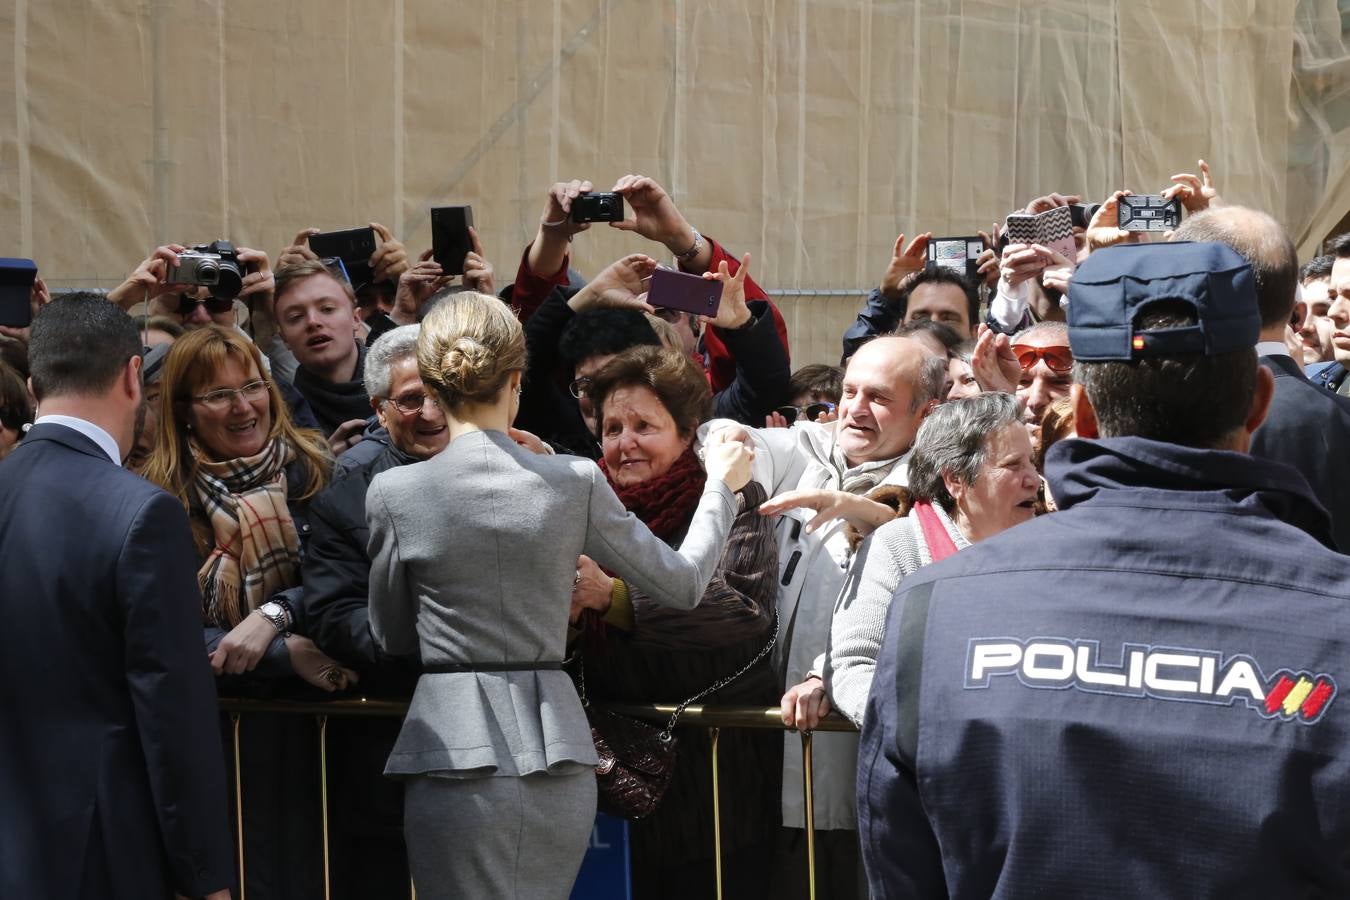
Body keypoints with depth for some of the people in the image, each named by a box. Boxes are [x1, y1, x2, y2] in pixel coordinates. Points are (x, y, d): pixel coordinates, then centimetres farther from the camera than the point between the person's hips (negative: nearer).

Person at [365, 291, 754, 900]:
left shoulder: (394, 493, -5)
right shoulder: (575, 483, -2)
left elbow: (392, 638, 10)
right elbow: (683, 584, 10)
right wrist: (722, 487, 25)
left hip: (457, 758, -3)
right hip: (558, 757, 3)